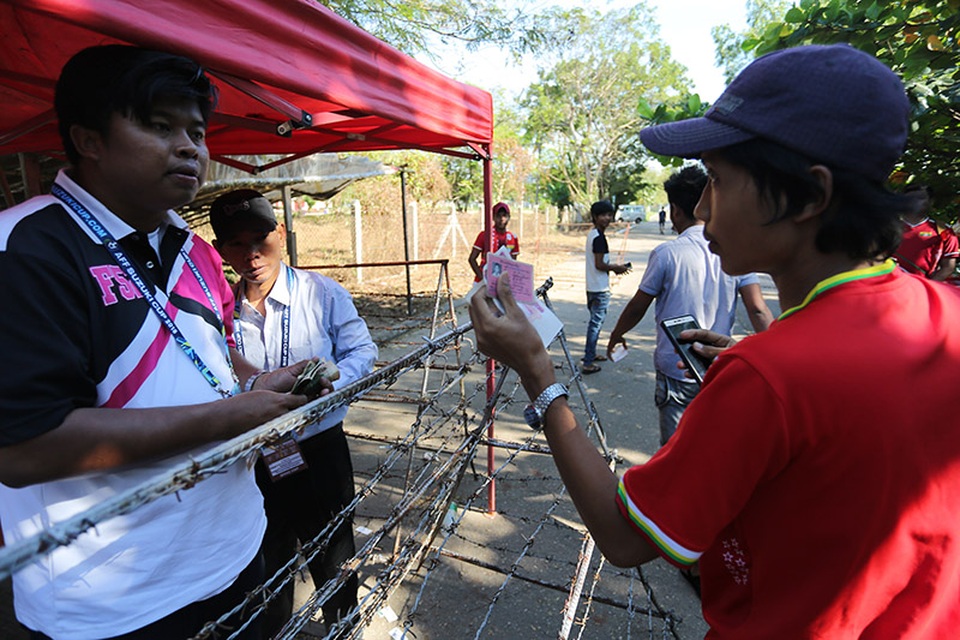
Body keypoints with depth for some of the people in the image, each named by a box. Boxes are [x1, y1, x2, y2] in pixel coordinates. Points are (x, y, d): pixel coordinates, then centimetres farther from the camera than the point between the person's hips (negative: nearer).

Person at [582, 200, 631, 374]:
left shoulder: (592, 234, 13)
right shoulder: (599, 237, -18)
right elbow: (599, 265, -21)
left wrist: (613, 266, 14)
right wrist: (616, 268, -7)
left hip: (592, 286, 10)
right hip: (600, 288, -10)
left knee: (594, 321, 21)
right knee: (596, 322, -6)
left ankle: (591, 353, 34)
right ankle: (587, 363, -2)